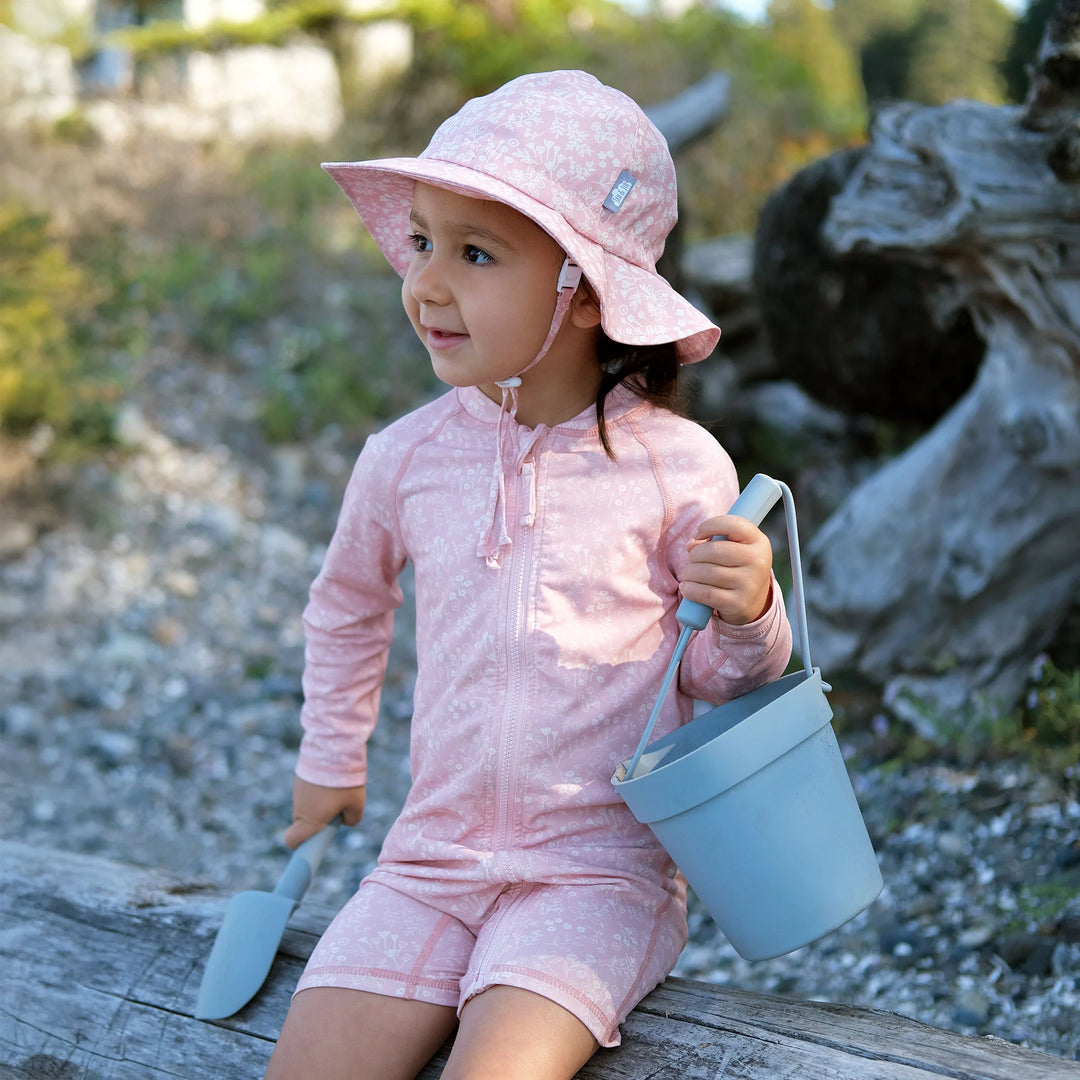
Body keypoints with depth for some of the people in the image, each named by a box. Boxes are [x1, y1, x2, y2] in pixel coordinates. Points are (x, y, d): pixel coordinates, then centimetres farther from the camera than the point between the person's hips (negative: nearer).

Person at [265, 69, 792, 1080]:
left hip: (600, 870, -3)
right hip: (432, 858, 3)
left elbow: (714, 680, 3)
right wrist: (329, 757, 30)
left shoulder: (675, 465, -9)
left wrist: (747, 615, -19)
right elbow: (345, 606, 22)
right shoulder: (407, 457, 0)